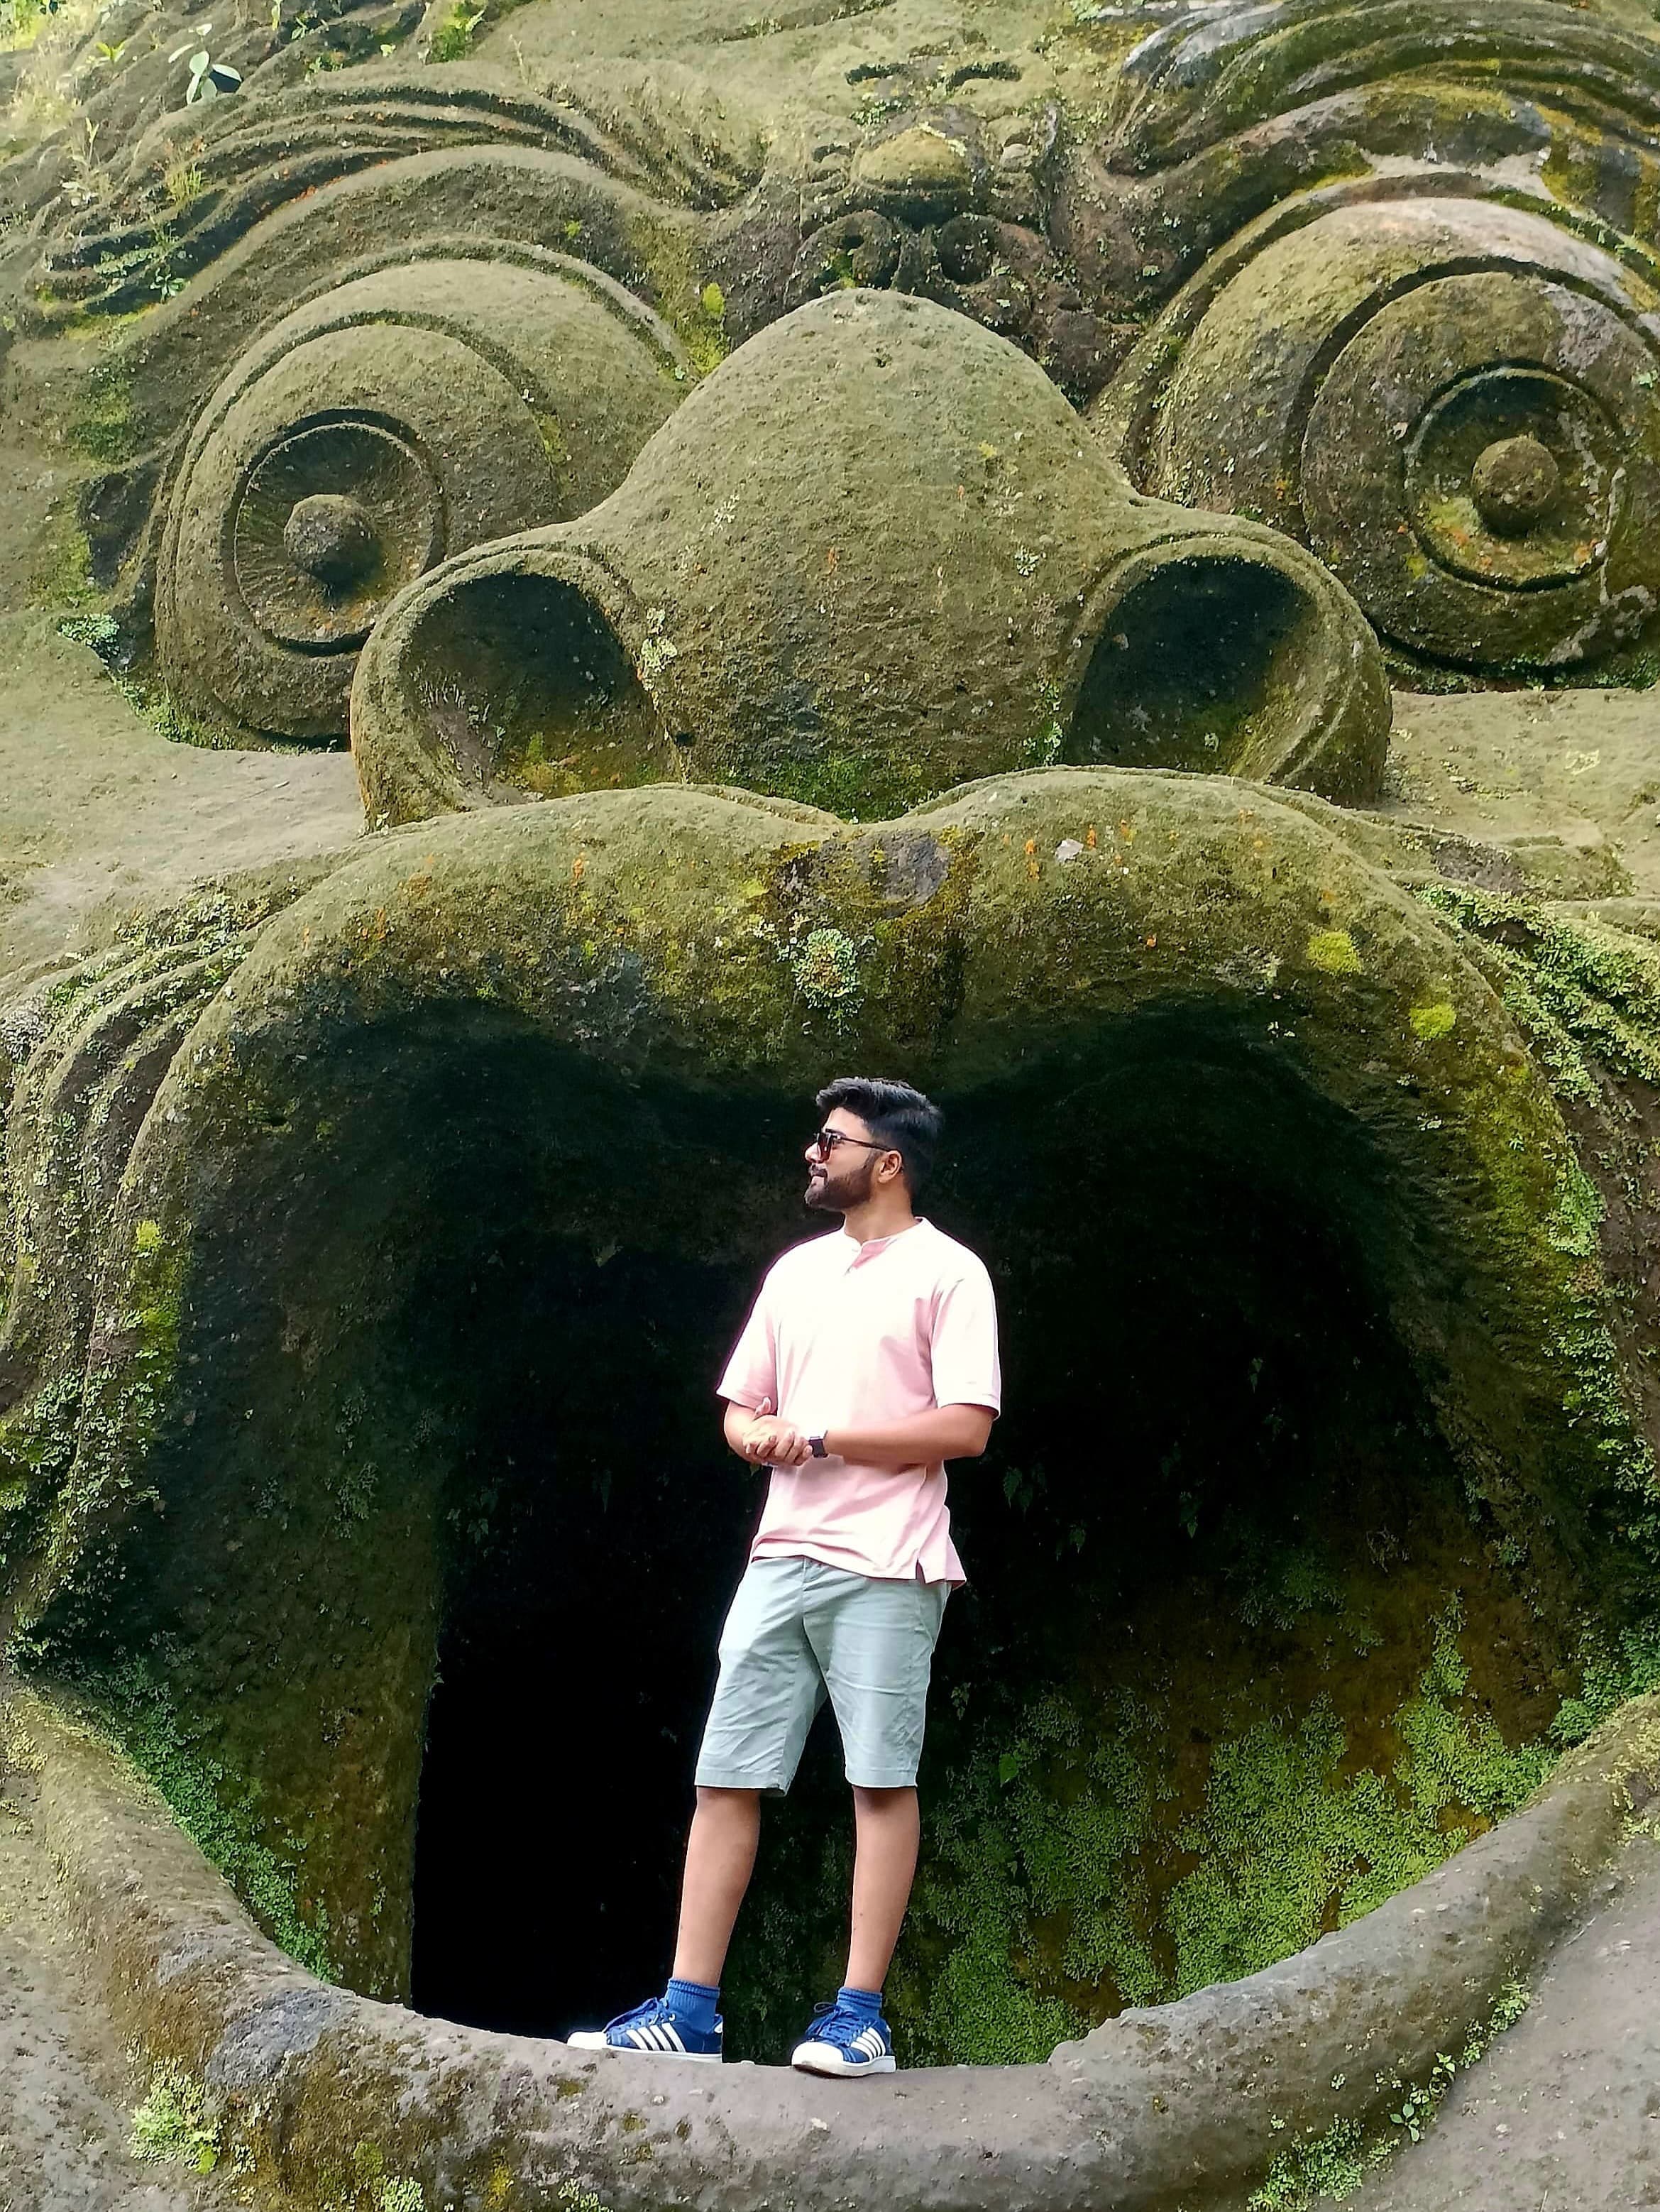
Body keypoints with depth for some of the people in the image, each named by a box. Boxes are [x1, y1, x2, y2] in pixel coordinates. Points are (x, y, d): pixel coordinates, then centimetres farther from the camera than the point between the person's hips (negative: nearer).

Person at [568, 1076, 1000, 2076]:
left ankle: (862, 2015, 2)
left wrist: (822, 1439, -12)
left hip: (885, 1565, -7)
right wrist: (760, 1436, -3)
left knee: (882, 1780, -3)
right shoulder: (797, 1270, 18)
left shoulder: (948, 1273, -3)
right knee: (726, 1778, 3)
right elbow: (741, 1408, 21)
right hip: (781, 1558, 7)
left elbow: (966, 1428, -12)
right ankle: (688, 2011, 7)